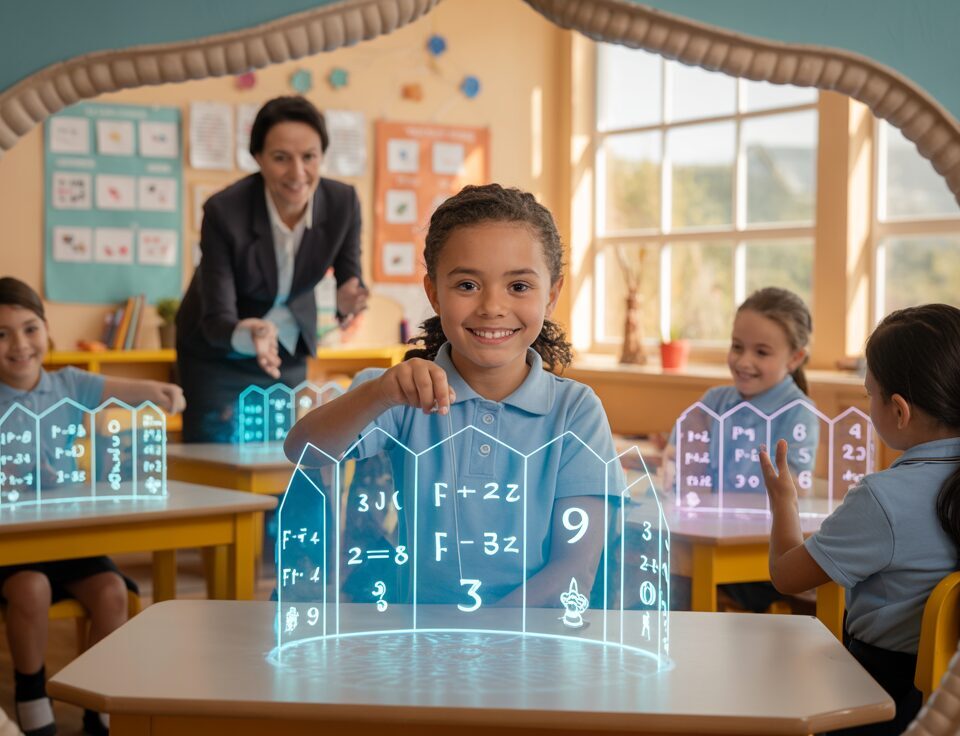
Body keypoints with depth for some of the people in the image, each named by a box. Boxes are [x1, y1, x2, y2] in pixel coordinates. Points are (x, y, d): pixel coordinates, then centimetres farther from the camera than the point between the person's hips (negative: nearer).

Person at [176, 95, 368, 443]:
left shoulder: (343, 203, -20)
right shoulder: (224, 211, -30)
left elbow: (350, 282, -8)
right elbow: (216, 319, -27)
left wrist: (347, 303, -33)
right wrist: (248, 335, -50)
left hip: (290, 353, 3)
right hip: (218, 354, -3)